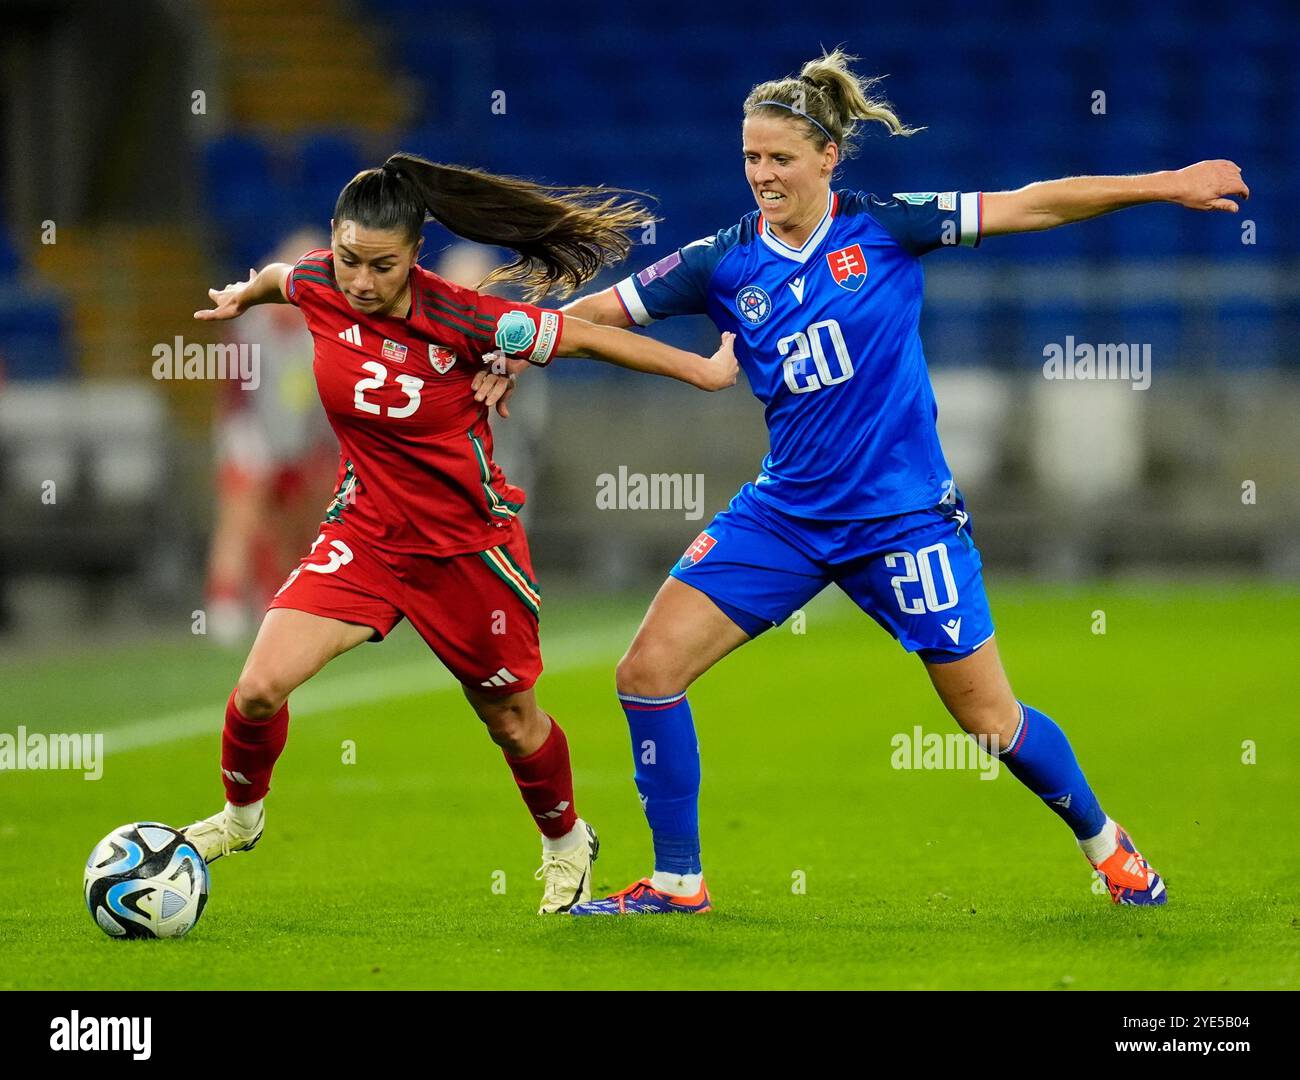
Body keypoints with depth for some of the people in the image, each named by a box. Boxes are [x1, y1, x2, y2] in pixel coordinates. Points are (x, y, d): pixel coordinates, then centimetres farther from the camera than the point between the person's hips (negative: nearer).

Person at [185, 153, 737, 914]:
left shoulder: (462, 320, -25)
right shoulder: (320, 287, -14)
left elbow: (583, 336, -13)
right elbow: (281, 275, 12)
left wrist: (706, 370, -5)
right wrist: (242, 296, 34)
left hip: (469, 547, -3)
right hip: (366, 531, 3)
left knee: (510, 719, 14)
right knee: (261, 686, -14)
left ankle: (567, 843, 44)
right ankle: (241, 816, 16)